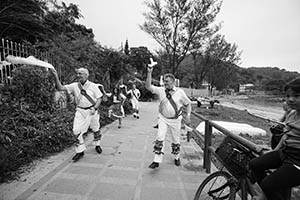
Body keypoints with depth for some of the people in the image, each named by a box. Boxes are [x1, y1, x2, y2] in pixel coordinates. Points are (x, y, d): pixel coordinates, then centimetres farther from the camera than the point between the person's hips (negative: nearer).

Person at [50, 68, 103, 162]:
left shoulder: (93, 86, -8)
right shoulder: (74, 86, -2)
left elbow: (99, 98, -6)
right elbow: (61, 88, -9)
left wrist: (95, 108, -19)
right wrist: (56, 76, -21)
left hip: (92, 111, -1)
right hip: (80, 111, 2)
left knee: (96, 129, 12)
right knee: (77, 131, -5)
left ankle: (97, 145, 38)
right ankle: (80, 151, 13)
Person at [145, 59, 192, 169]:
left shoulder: (180, 92, -7)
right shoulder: (161, 90, -6)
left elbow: (188, 103, 4)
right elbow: (148, 86, -16)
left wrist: (188, 114, -8)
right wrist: (149, 73, -26)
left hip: (176, 120, 0)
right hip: (163, 118, 0)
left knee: (176, 140, 14)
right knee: (159, 139, -8)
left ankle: (176, 157, 39)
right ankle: (157, 161, 4)